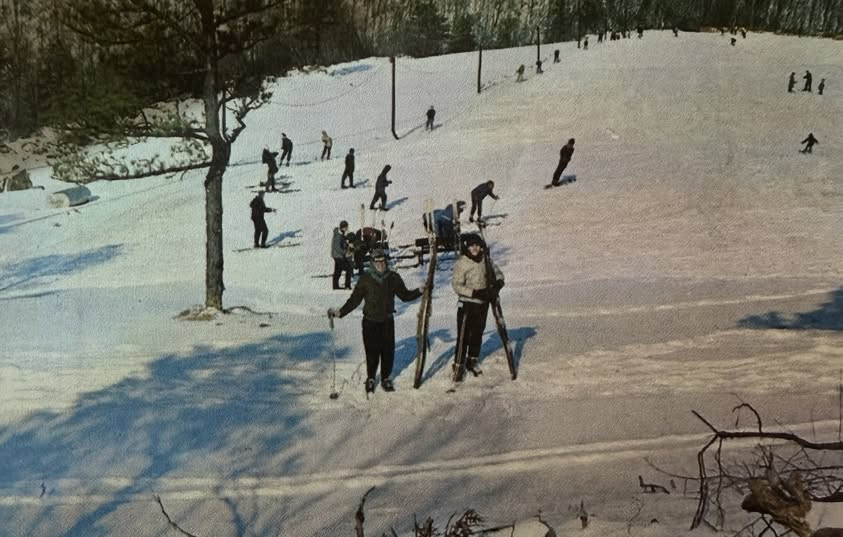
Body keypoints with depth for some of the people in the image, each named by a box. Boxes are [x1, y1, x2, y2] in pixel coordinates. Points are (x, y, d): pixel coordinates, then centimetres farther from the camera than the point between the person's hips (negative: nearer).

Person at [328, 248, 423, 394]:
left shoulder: (393, 278, 1)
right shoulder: (365, 278, -5)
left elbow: (404, 295, 12)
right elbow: (354, 300, -1)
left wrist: (420, 291, -3)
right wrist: (340, 312, -9)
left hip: (387, 321, 2)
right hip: (370, 322, -2)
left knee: (388, 352, 5)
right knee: (372, 353, 1)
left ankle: (386, 378, 25)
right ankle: (370, 379, 22)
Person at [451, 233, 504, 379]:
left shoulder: (485, 260, 2)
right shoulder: (461, 263, -12)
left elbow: (497, 273, 13)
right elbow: (457, 285, -15)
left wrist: (497, 285, -8)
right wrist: (475, 293, -23)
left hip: (483, 303, 5)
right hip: (467, 304, -5)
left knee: (478, 333, 15)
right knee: (463, 335, -5)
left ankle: (473, 361, 32)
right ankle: (458, 364, 4)